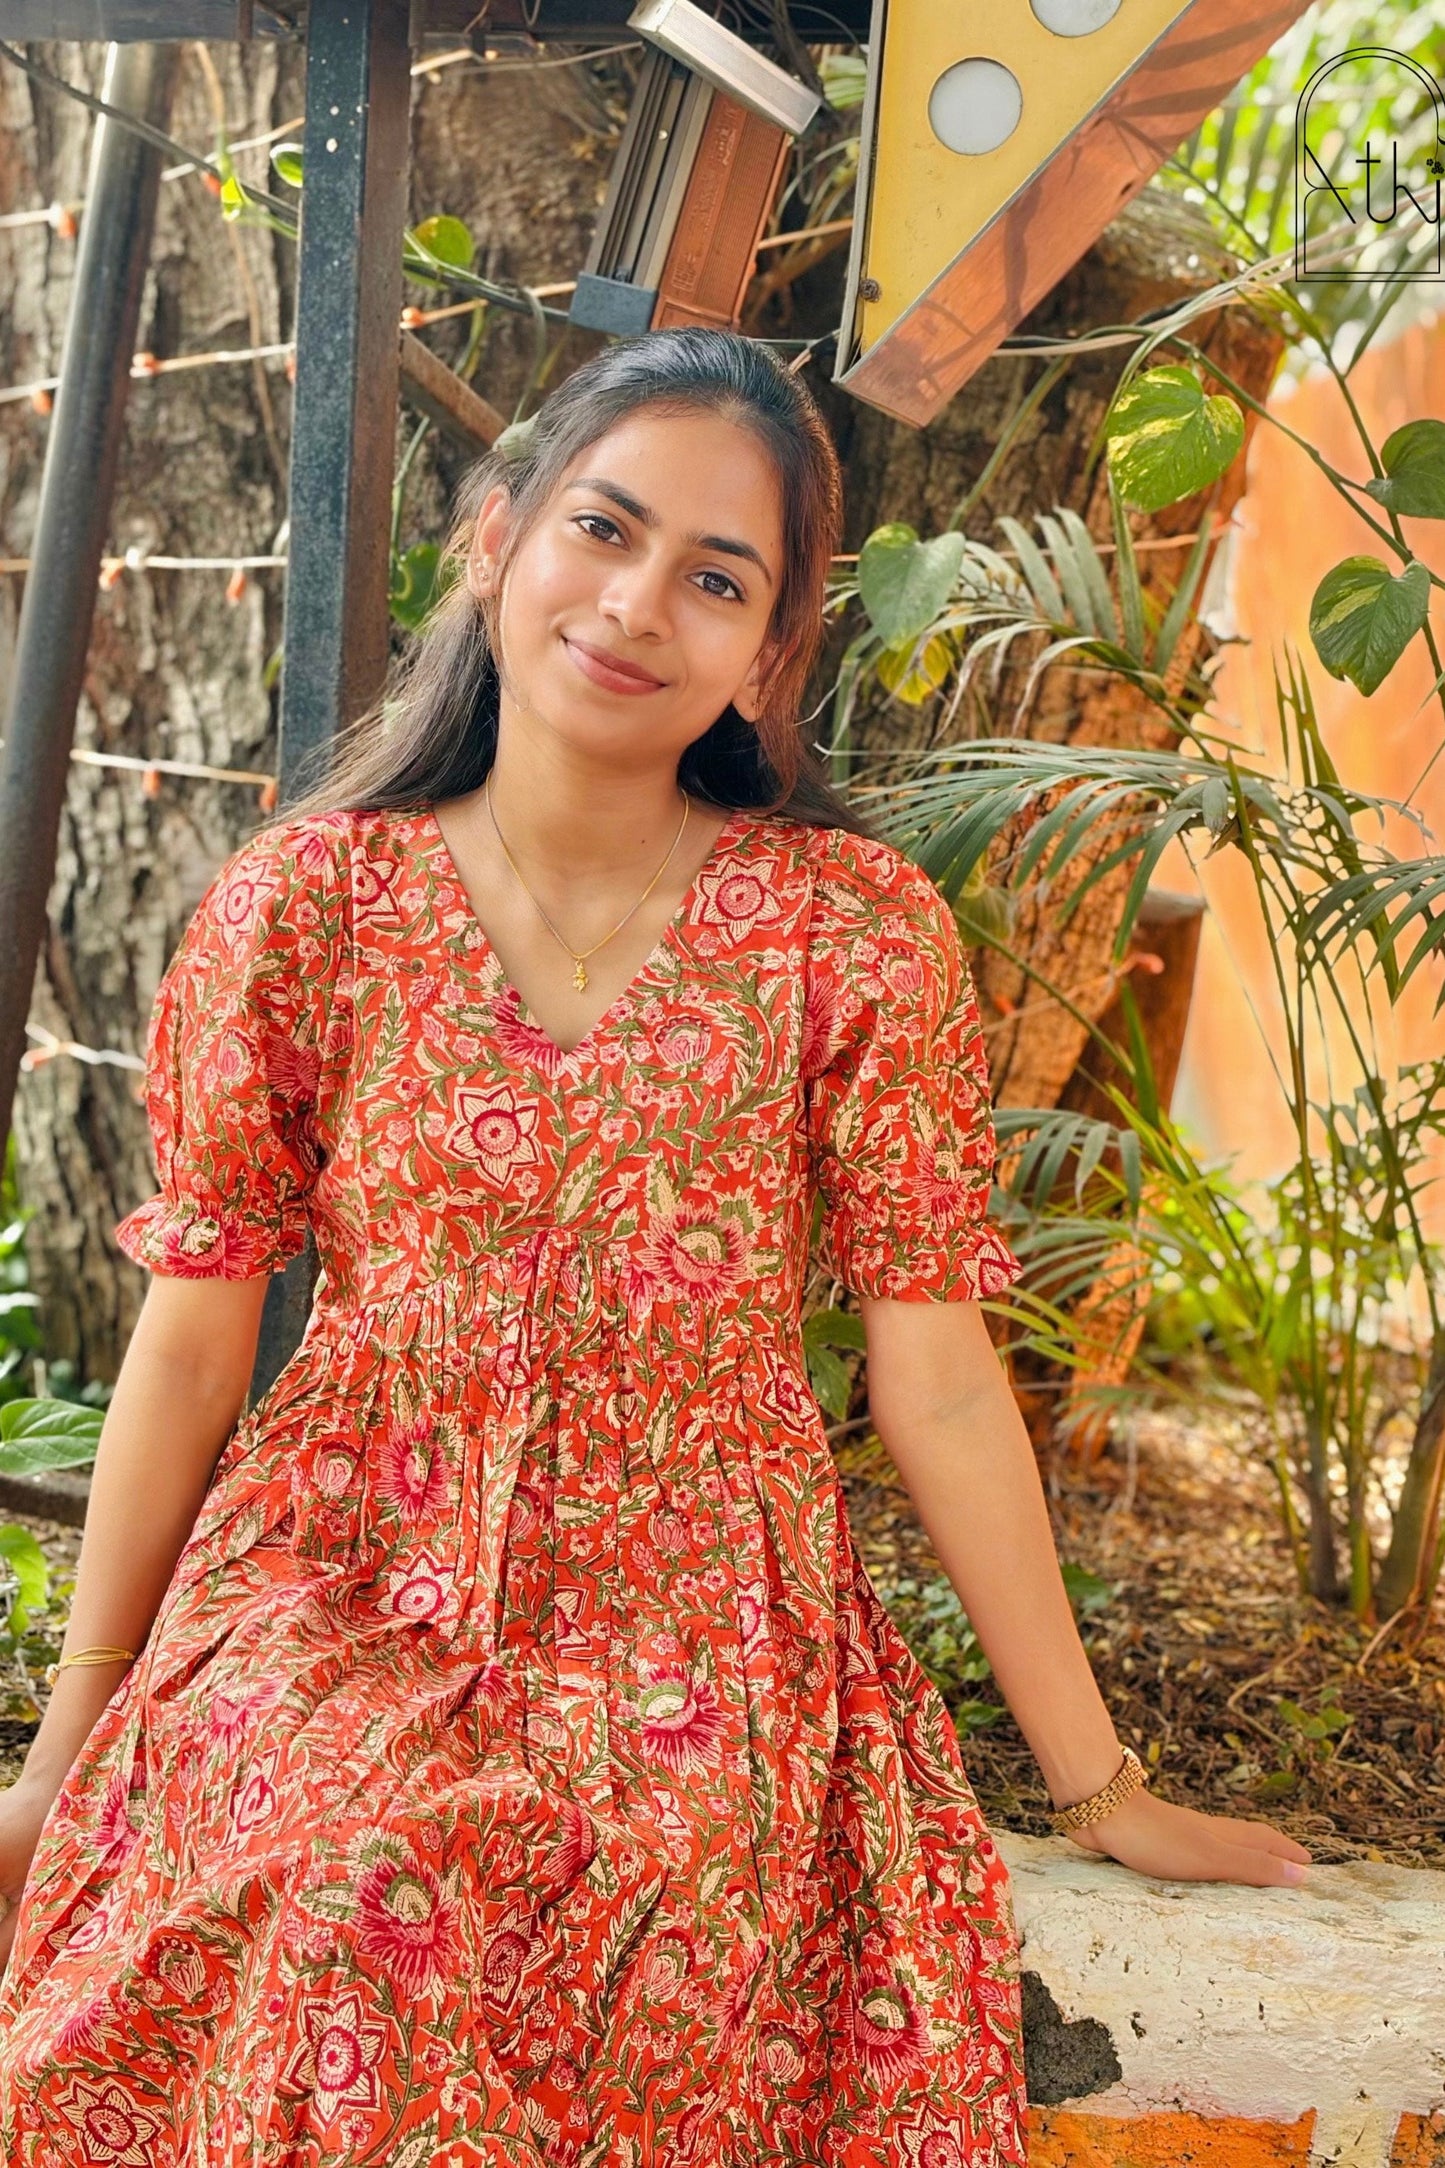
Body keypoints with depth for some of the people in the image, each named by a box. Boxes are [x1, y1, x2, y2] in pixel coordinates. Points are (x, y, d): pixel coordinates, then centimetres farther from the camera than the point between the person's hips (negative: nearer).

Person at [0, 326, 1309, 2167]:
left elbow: (935, 1373, -2)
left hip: (707, 1635, 0)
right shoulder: (305, 908, -2)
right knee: (337, 1901, -29)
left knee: (674, 1955, -28)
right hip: (339, 1601, 1)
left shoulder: (858, 931, -4)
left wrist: (1099, 1784, 1)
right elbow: (193, 1335, 2)